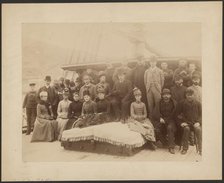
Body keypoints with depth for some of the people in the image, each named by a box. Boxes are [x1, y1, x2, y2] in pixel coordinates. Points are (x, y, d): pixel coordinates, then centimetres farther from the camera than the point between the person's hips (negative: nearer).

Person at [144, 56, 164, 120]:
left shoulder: (159, 71, 6)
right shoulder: (146, 71, 9)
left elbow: (162, 80, 6)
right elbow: (145, 81, 12)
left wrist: (160, 88, 2)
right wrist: (147, 88, 5)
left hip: (157, 89, -1)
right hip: (149, 89, 1)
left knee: (157, 103, -4)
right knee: (150, 104, 1)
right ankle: (151, 117, 9)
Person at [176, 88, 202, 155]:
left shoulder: (198, 104, 6)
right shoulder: (182, 104, 4)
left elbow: (201, 115, 8)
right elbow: (178, 115, 8)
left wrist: (198, 122, -8)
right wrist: (181, 122, -7)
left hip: (195, 123, 1)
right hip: (186, 123, 0)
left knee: (198, 129, -31)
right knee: (186, 129, -33)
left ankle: (200, 149, -21)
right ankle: (185, 148, -21)